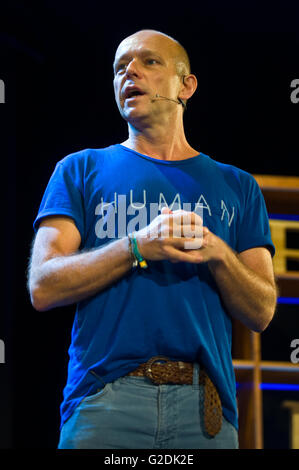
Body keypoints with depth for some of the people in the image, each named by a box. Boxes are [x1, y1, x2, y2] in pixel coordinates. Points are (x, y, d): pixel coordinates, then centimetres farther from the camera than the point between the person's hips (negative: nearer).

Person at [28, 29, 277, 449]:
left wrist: (218, 255, -9)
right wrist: (139, 247, -12)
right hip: (105, 397, -1)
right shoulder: (82, 169, 13)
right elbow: (42, 288, 0)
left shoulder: (235, 185, 18)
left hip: (204, 404, 1)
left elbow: (261, 313, 11)